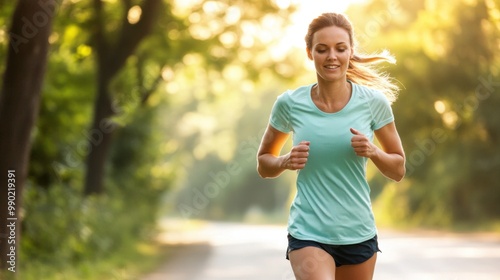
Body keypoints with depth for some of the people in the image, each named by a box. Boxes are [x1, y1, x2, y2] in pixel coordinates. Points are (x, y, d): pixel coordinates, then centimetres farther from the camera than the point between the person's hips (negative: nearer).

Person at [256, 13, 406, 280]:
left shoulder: (373, 102, -3)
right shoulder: (290, 103, -4)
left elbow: (398, 170, 6)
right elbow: (263, 164, 9)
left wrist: (373, 152, -13)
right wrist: (286, 161, -12)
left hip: (359, 235, 2)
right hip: (308, 235, -2)